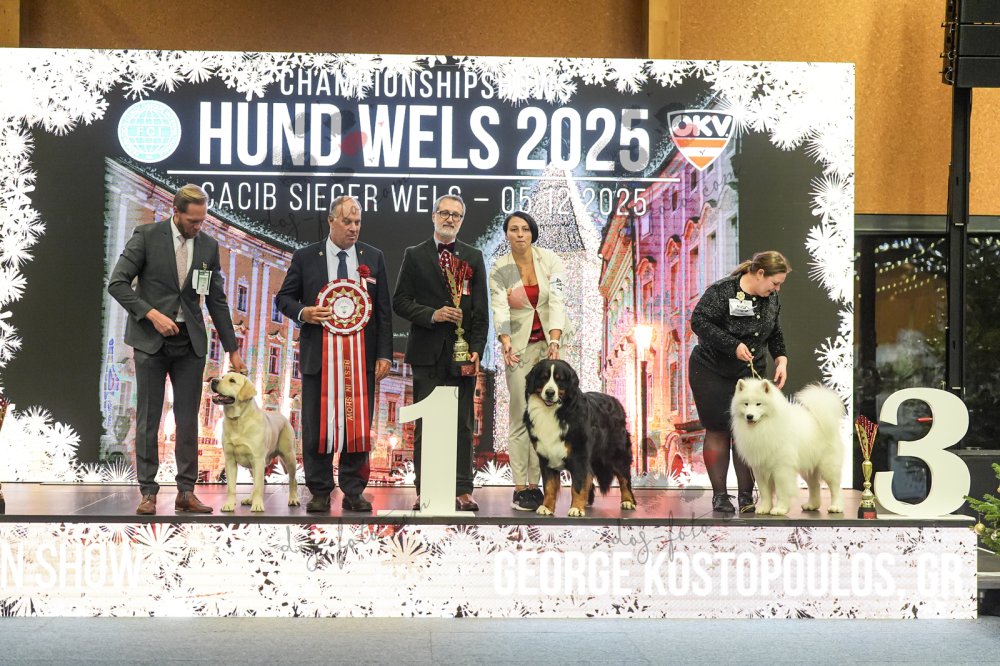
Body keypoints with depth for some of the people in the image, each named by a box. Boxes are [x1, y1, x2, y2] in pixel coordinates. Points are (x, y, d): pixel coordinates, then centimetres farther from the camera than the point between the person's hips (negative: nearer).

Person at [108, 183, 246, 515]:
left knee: (188, 419, 2)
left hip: (190, 341, 3)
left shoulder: (208, 246, 5)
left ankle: (186, 491, 8)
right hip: (151, 339, -3)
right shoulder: (146, 236, -6)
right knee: (148, 419, 1)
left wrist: (232, 350, 9)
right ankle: (148, 492, 7)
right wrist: (152, 314, -18)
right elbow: (117, 283, -8)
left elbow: (217, 301, 10)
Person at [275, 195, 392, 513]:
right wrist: (303, 312, -13)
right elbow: (284, 297, 9)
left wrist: (383, 354, 0)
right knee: (316, 425, 4)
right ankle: (319, 492, 13)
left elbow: (383, 309, 6)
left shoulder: (373, 257, 7)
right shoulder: (305, 257, 4)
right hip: (318, 354, -1)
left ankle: (354, 492, 12)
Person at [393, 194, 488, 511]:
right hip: (427, 353, -1)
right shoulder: (414, 256, 7)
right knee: (424, 425, 1)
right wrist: (431, 315, -13)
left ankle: (463, 491, 4)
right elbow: (400, 301, 2)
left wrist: (476, 350, -4)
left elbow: (481, 310, 6)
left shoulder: (473, 257, 11)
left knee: (463, 425, 2)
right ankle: (424, 491, 4)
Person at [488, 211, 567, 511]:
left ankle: (534, 483, 7)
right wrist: (505, 342, -34)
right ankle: (519, 487, -1)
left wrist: (554, 342, -25)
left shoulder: (550, 260, -3)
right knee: (521, 417, -4)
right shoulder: (499, 269, -5)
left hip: (548, 342, 1)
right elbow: (499, 308, -16)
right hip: (519, 346, -1)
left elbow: (556, 302, -11)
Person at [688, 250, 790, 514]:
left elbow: (774, 334, 17)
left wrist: (781, 359, 0)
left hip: (751, 373, 5)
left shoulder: (771, 299, 5)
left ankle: (746, 496, 4)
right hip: (713, 373, -5)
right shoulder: (722, 291, -17)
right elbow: (699, 322, -23)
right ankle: (719, 496, 7)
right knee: (718, 430, -1)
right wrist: (733, 346, -26)